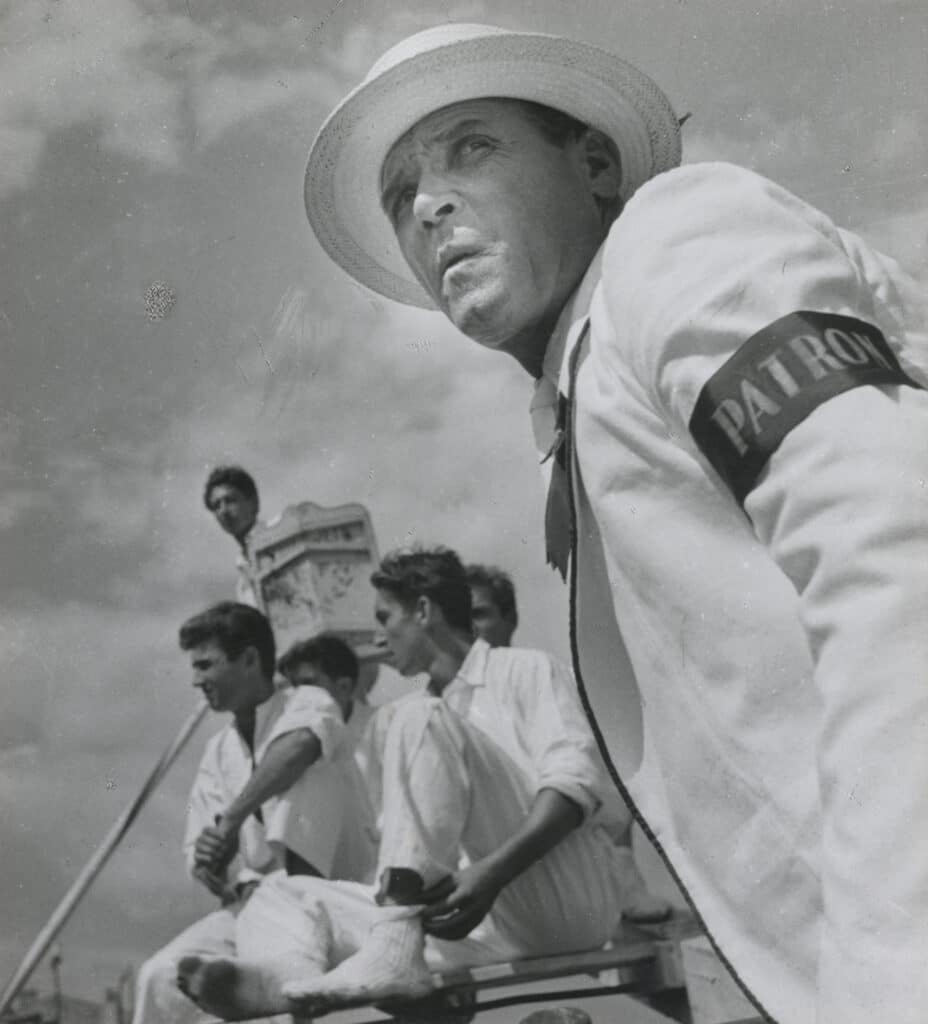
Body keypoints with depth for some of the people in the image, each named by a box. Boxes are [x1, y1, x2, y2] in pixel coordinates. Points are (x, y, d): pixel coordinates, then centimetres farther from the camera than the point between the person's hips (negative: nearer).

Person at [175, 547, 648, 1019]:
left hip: (572, 897, -7)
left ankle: (393, 955, -35)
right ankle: (288, 976, -37)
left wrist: (496, 870, -25)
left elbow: (577, 777, -10)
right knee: (284, 892, 2)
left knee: (420, 719, -21)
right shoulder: (401, 717, 29)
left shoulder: (525, 670, 8)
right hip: (488, 920, 7)